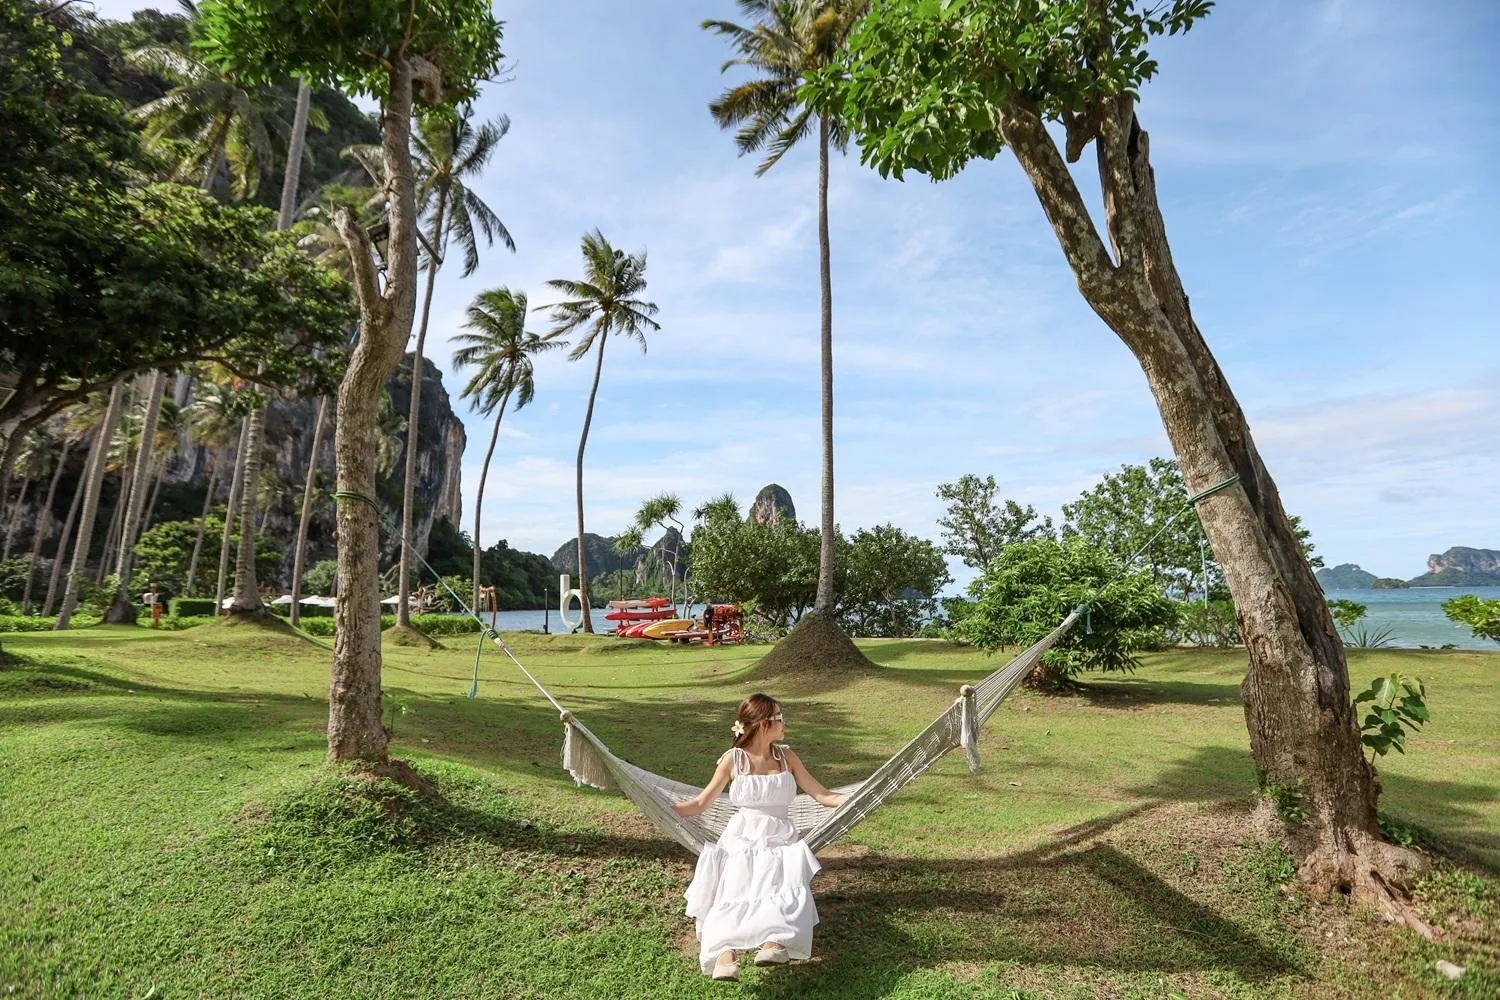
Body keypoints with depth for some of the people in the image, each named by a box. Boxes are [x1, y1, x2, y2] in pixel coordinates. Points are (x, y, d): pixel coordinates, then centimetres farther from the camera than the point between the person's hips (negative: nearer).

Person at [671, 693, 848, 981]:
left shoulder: (786, 757, 6)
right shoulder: (733, 759, -1)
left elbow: (823, 795, 7)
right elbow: (700, 803, 4)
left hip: (781, 842, 1)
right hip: (742, 841, -1)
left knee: (785, 892, -29)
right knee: (732, 894, -29)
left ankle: (773, 943, -52)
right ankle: (724, 955, -47)